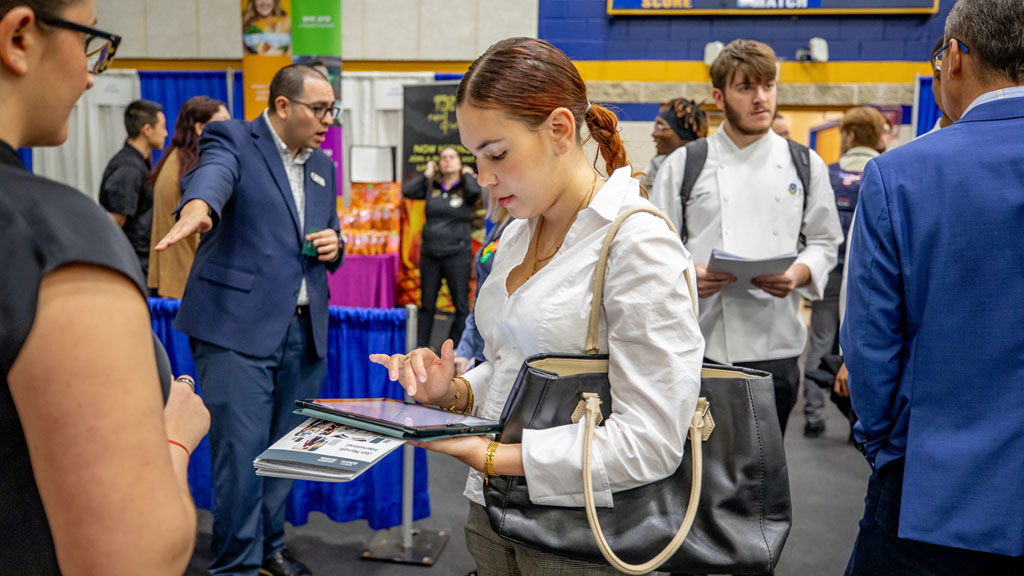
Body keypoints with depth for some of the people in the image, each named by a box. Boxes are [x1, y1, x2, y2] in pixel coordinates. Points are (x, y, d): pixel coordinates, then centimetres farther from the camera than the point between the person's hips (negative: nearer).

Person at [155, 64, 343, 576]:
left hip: (304, 330, 6)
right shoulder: (232, 139, -2)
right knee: (241, 451, -5)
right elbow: (213, 174, -26)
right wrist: (197, 208, -49)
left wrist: (334, 244, 3)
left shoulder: (323, 166, 17)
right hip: (238, 327, -6)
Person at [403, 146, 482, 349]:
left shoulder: (465, 187, 1)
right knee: (426, 305, 9)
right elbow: (407, 191, -4)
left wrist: (467, 174, -2)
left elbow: (475, 191, -21)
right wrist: (426, 174, 4)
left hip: (457, 254, -3)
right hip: (429, 254, 3)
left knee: (461, 305, 0)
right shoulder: (431, 187, 9)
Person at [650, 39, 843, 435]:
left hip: (775, 345, 2)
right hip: (700, 342, -2)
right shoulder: (684, 164, 4)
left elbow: (825, 242, 14)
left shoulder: (805, 164, 11)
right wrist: (687, 275, -16)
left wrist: (798, 274, -8)